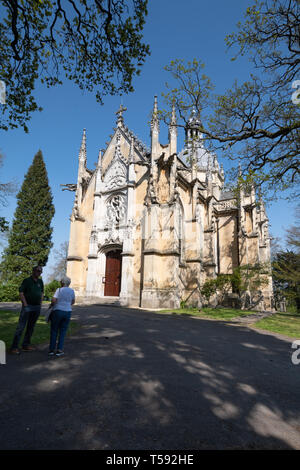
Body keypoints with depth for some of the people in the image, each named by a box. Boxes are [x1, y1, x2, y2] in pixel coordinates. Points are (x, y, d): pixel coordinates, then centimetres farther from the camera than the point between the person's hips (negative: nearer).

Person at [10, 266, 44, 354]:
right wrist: (25, 304, -12)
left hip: (37, 307, 5)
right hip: (27, 306, -5)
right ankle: (14, 347, -1)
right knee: (21, 327, -6)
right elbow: (21, 293, -7)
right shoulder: (27, 280, -3)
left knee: (31, 327, 10)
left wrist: (40, 304, 10)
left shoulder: (40, 282, 12)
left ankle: (26, 345, 19)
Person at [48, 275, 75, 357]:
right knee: (62, 332, 11)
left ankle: (51, 349, 15)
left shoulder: (59, 290, -8)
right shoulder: (72, 291, 5)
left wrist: (52, 304, 2)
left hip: (58, 311, -3)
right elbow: (73, 302, 17)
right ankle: (59, 350, 8)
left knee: (54, 331, 11)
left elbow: (53, 300, -19)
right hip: (68, 312, 3)